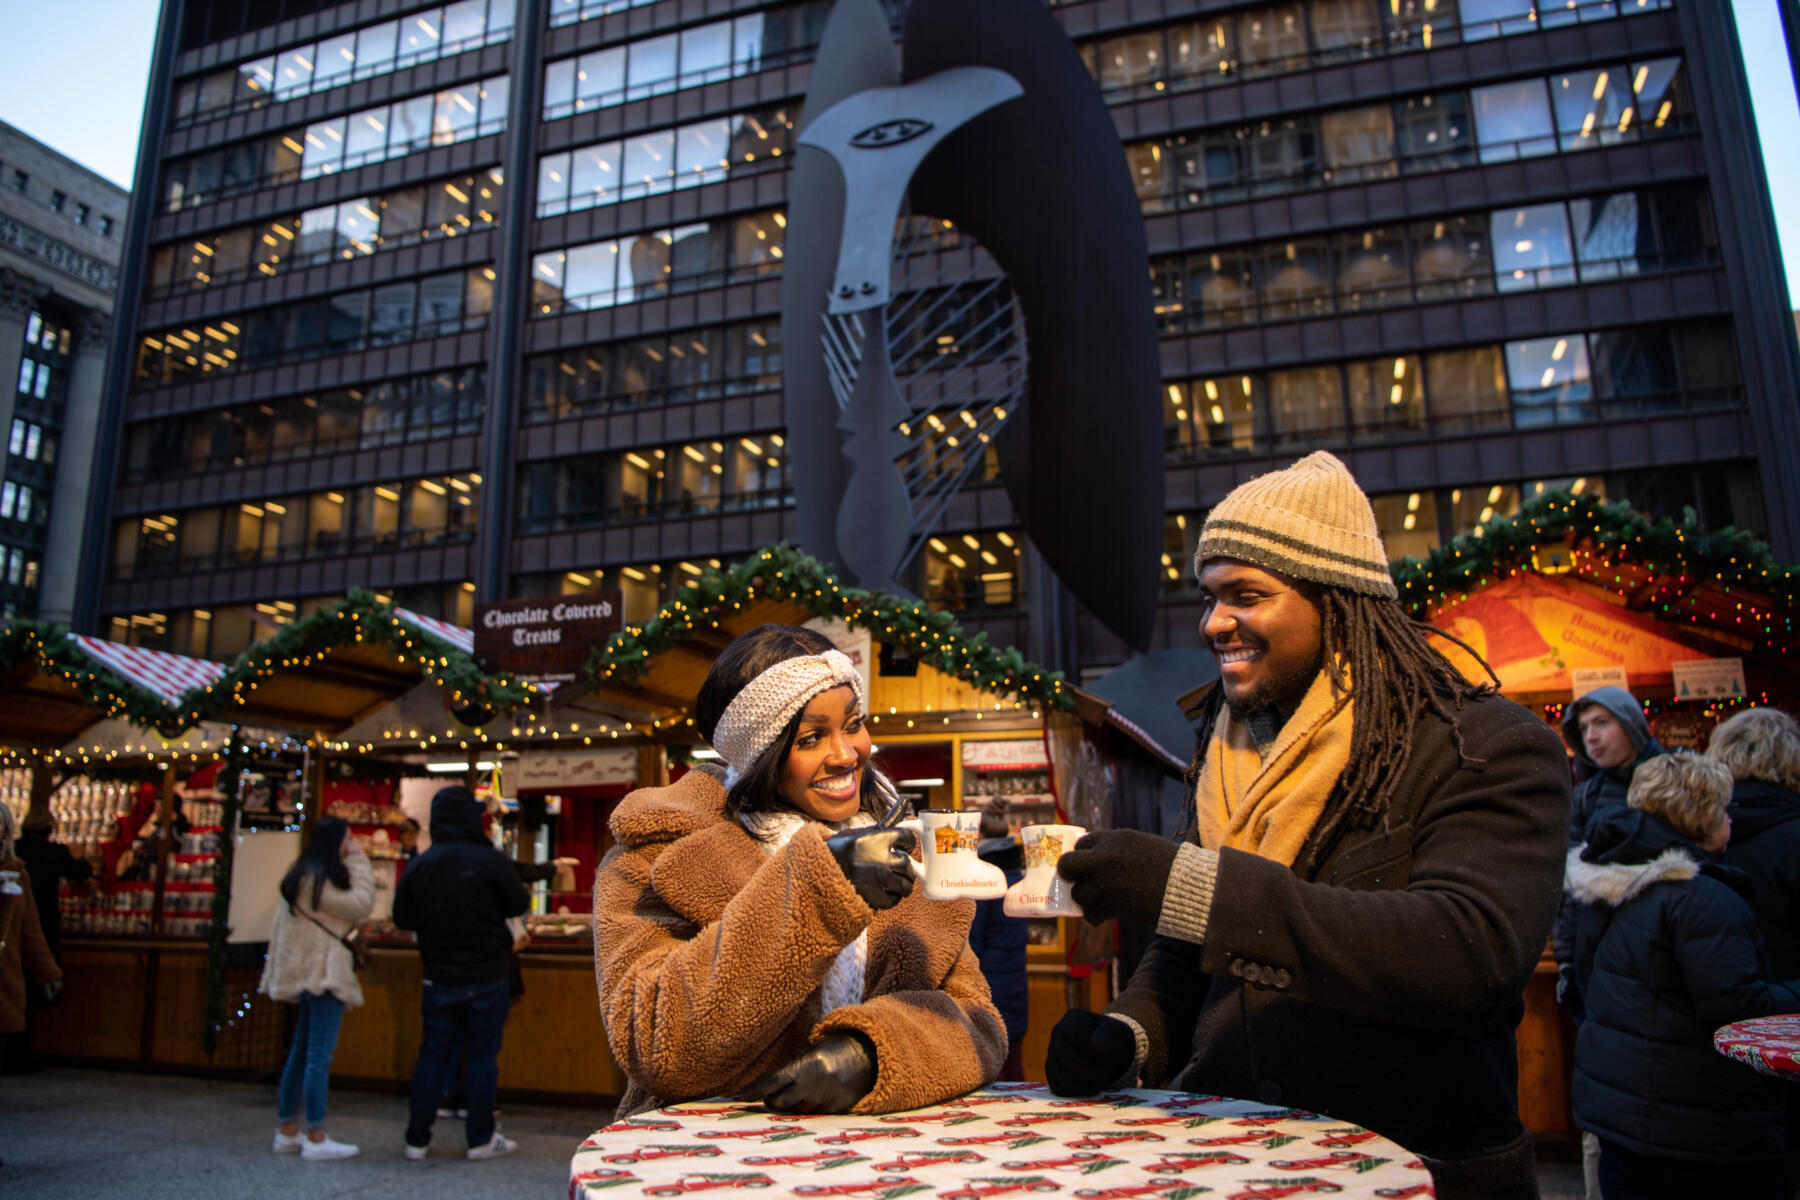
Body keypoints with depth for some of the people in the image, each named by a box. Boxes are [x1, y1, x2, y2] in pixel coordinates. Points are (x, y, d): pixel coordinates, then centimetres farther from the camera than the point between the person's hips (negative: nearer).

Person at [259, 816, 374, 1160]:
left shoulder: (304, 875, 17)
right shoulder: (319, 877, -15)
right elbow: (360, 905, -14)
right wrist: (360, 864, -9)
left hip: (306, 974, 11)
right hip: (322, 973, -11)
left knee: (301, 1053, 14)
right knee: (319, 1055, -8)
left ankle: (287, 1132, 20)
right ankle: (315, 1138, -6)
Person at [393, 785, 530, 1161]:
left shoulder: (418, 865, -3)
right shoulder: (490, 860, -14)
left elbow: (402, 918, 5)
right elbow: (519, 905, -5)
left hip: (439, 979, 3)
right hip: (485, 978, -3)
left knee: (433, 1055, 13)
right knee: (482, 1055, 6)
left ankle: (417, 1139, 18)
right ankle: (480, 1138, 12)